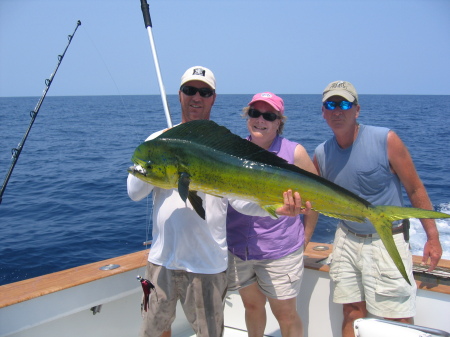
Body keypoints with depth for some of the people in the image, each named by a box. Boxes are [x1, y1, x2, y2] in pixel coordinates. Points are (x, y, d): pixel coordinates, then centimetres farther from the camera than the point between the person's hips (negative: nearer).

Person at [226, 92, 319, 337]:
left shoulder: (294, 152, -7)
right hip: (237, 247, 3)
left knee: (285, 314, 7)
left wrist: (304, 238, 0)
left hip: (280, 250, -3)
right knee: (252, 306, 20)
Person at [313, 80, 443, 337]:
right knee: (352, 314, 9)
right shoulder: (321, 154, 1)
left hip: (387, 242, -4)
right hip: (348, 240, 4)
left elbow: (415, 189, -6)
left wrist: (433, 237, -6)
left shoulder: (386, 140, -12)